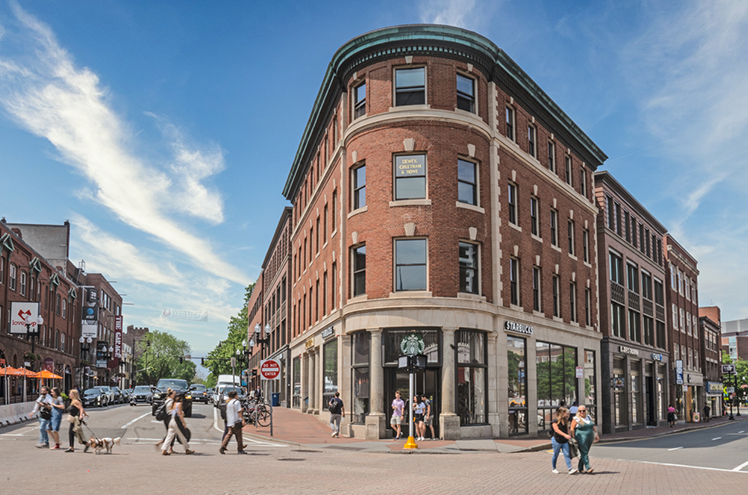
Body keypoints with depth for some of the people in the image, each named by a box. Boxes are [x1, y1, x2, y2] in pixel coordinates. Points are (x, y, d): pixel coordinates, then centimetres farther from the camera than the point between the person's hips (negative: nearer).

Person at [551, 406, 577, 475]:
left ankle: (570, 469, -11)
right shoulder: (555, 420, -12)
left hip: (565, 441, 5)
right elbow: (556, 430, -22)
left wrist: (569, 436, 11)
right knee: (555, 455, 7)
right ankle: (554, 468, 23)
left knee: (567, 455, -5)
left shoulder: (565, 420, 8)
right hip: (557, 441, -5)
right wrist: (565, 435, -31)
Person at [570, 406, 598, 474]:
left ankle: (580, 468, 16)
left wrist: (596, 435, 15)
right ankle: (588, 468, -15)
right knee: (584, 453, -11)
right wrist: (574, 438, -13)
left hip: (589, 439, 6)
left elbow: (593, 427, 21)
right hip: (582, 439, -6)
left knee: (585, 453, 8)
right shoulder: (576, 419, -6)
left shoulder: (588, 418, 13)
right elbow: (572, 429, -8)